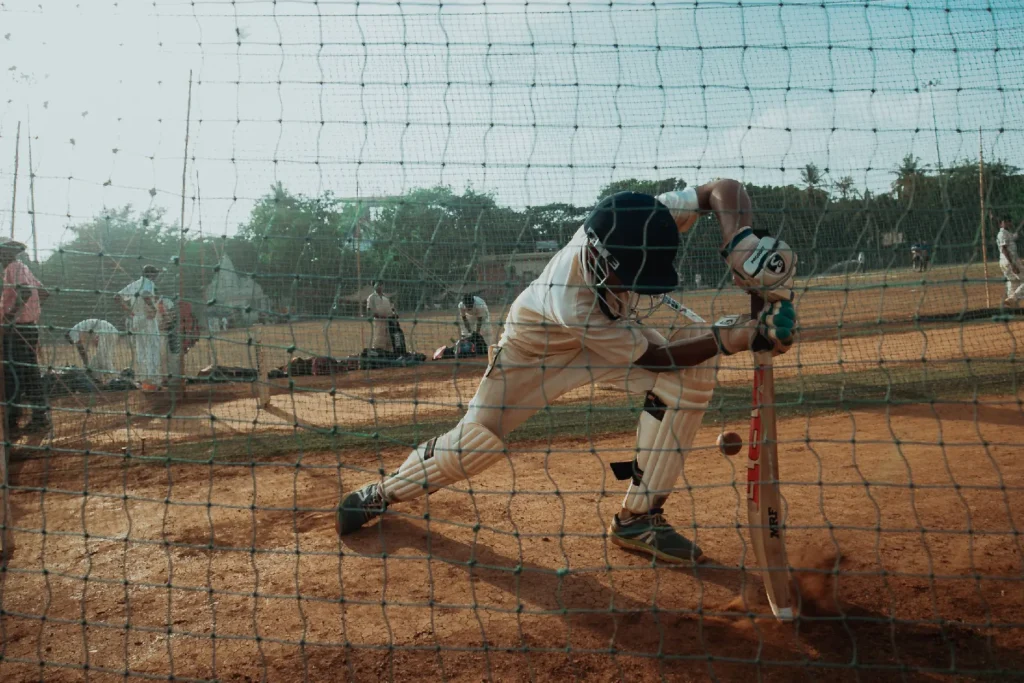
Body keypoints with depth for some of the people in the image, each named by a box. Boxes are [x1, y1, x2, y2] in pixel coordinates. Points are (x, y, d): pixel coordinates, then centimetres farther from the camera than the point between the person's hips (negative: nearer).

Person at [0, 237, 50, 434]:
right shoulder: (23, 268, 19)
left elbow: (25, 291, -26)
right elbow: (43, 292, 25)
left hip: (17, 328, -10)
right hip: (30, 326, 10)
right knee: (30, 372, 12)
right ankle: (40, 416, 14)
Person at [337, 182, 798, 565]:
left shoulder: (645, 228, -35)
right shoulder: (573, 300, -45)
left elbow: (723, 189, -21)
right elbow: (653, 357, -33)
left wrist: (739, 238, -42)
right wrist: (737, 335, -36)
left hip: (613, 330, 5)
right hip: (537, 343, -5)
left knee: (693, 377, -18)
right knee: (475, 444, -7)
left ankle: (638, 517, -7)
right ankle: (387, 491, 24)